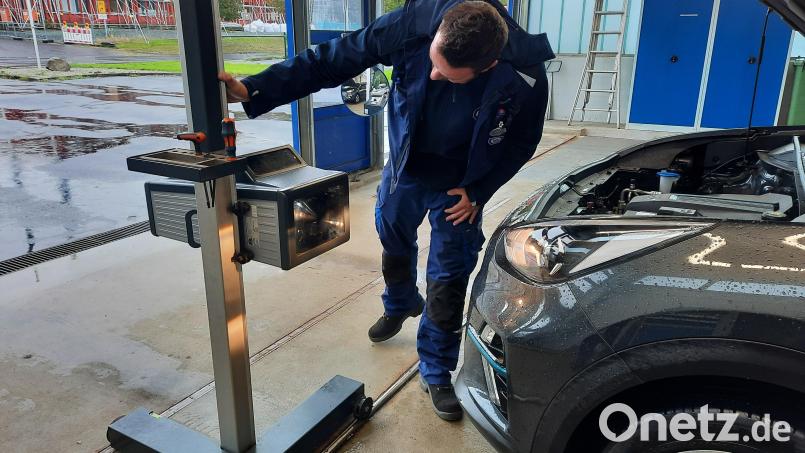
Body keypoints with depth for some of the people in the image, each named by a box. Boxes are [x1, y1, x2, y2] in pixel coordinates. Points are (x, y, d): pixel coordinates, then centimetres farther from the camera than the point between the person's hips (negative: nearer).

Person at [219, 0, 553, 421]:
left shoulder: (524, 78, -31)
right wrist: (255, 90, -29)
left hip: (458, 187, -2)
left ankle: (436, 372, 24)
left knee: (447, 283, 2)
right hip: (404, 166, 3)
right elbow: (331, 59, -24)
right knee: (393, 242, 24)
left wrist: (476, 193, -14)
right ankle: (400, 305, 57)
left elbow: (521, 143, -11)